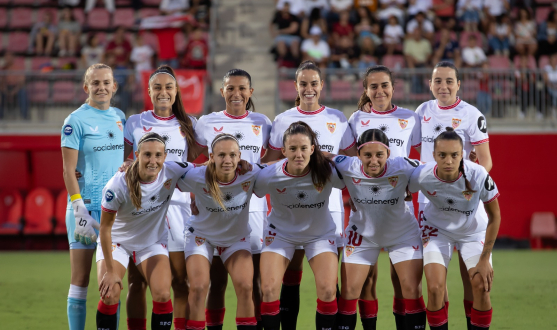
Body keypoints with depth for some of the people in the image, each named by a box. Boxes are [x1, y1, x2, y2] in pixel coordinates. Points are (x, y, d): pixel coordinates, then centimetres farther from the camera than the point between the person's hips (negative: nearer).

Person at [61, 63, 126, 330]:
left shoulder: (120, 117, 11)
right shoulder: (76, 121, -6)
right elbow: (68, 170, -9)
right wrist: (79, 210, -16)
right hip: (86, 206, -5)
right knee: (81, 278, -2)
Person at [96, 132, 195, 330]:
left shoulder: (172, 172, -23)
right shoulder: (119, 185, -30)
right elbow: (105, 227, -19)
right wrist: (110, 271, -17)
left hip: (153, 241, 2)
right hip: (117, 242, -2)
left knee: (162, 295, -15)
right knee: (109, 297, -18)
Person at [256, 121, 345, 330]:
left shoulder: (328, 171, -28)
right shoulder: (268, 176, -28)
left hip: (320, 233, 0)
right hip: (281, 233, 0)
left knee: (327, 290, -14)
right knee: (269, 289, -13)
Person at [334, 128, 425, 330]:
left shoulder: (403, 168, -29)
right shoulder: (347, 168, -29)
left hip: (402, 234, 0)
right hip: (363, 233, 1)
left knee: (412, 291, -4)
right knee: (349, 291, -4)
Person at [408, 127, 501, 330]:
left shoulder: (478, 175, -33)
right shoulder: (421, 176, -30)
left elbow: (494, 216, -18)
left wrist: (484, 259, -15)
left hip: (474, 230, 0)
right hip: (437, 228, 0)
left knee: (482, 287, -13)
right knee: (435, 288, -15)